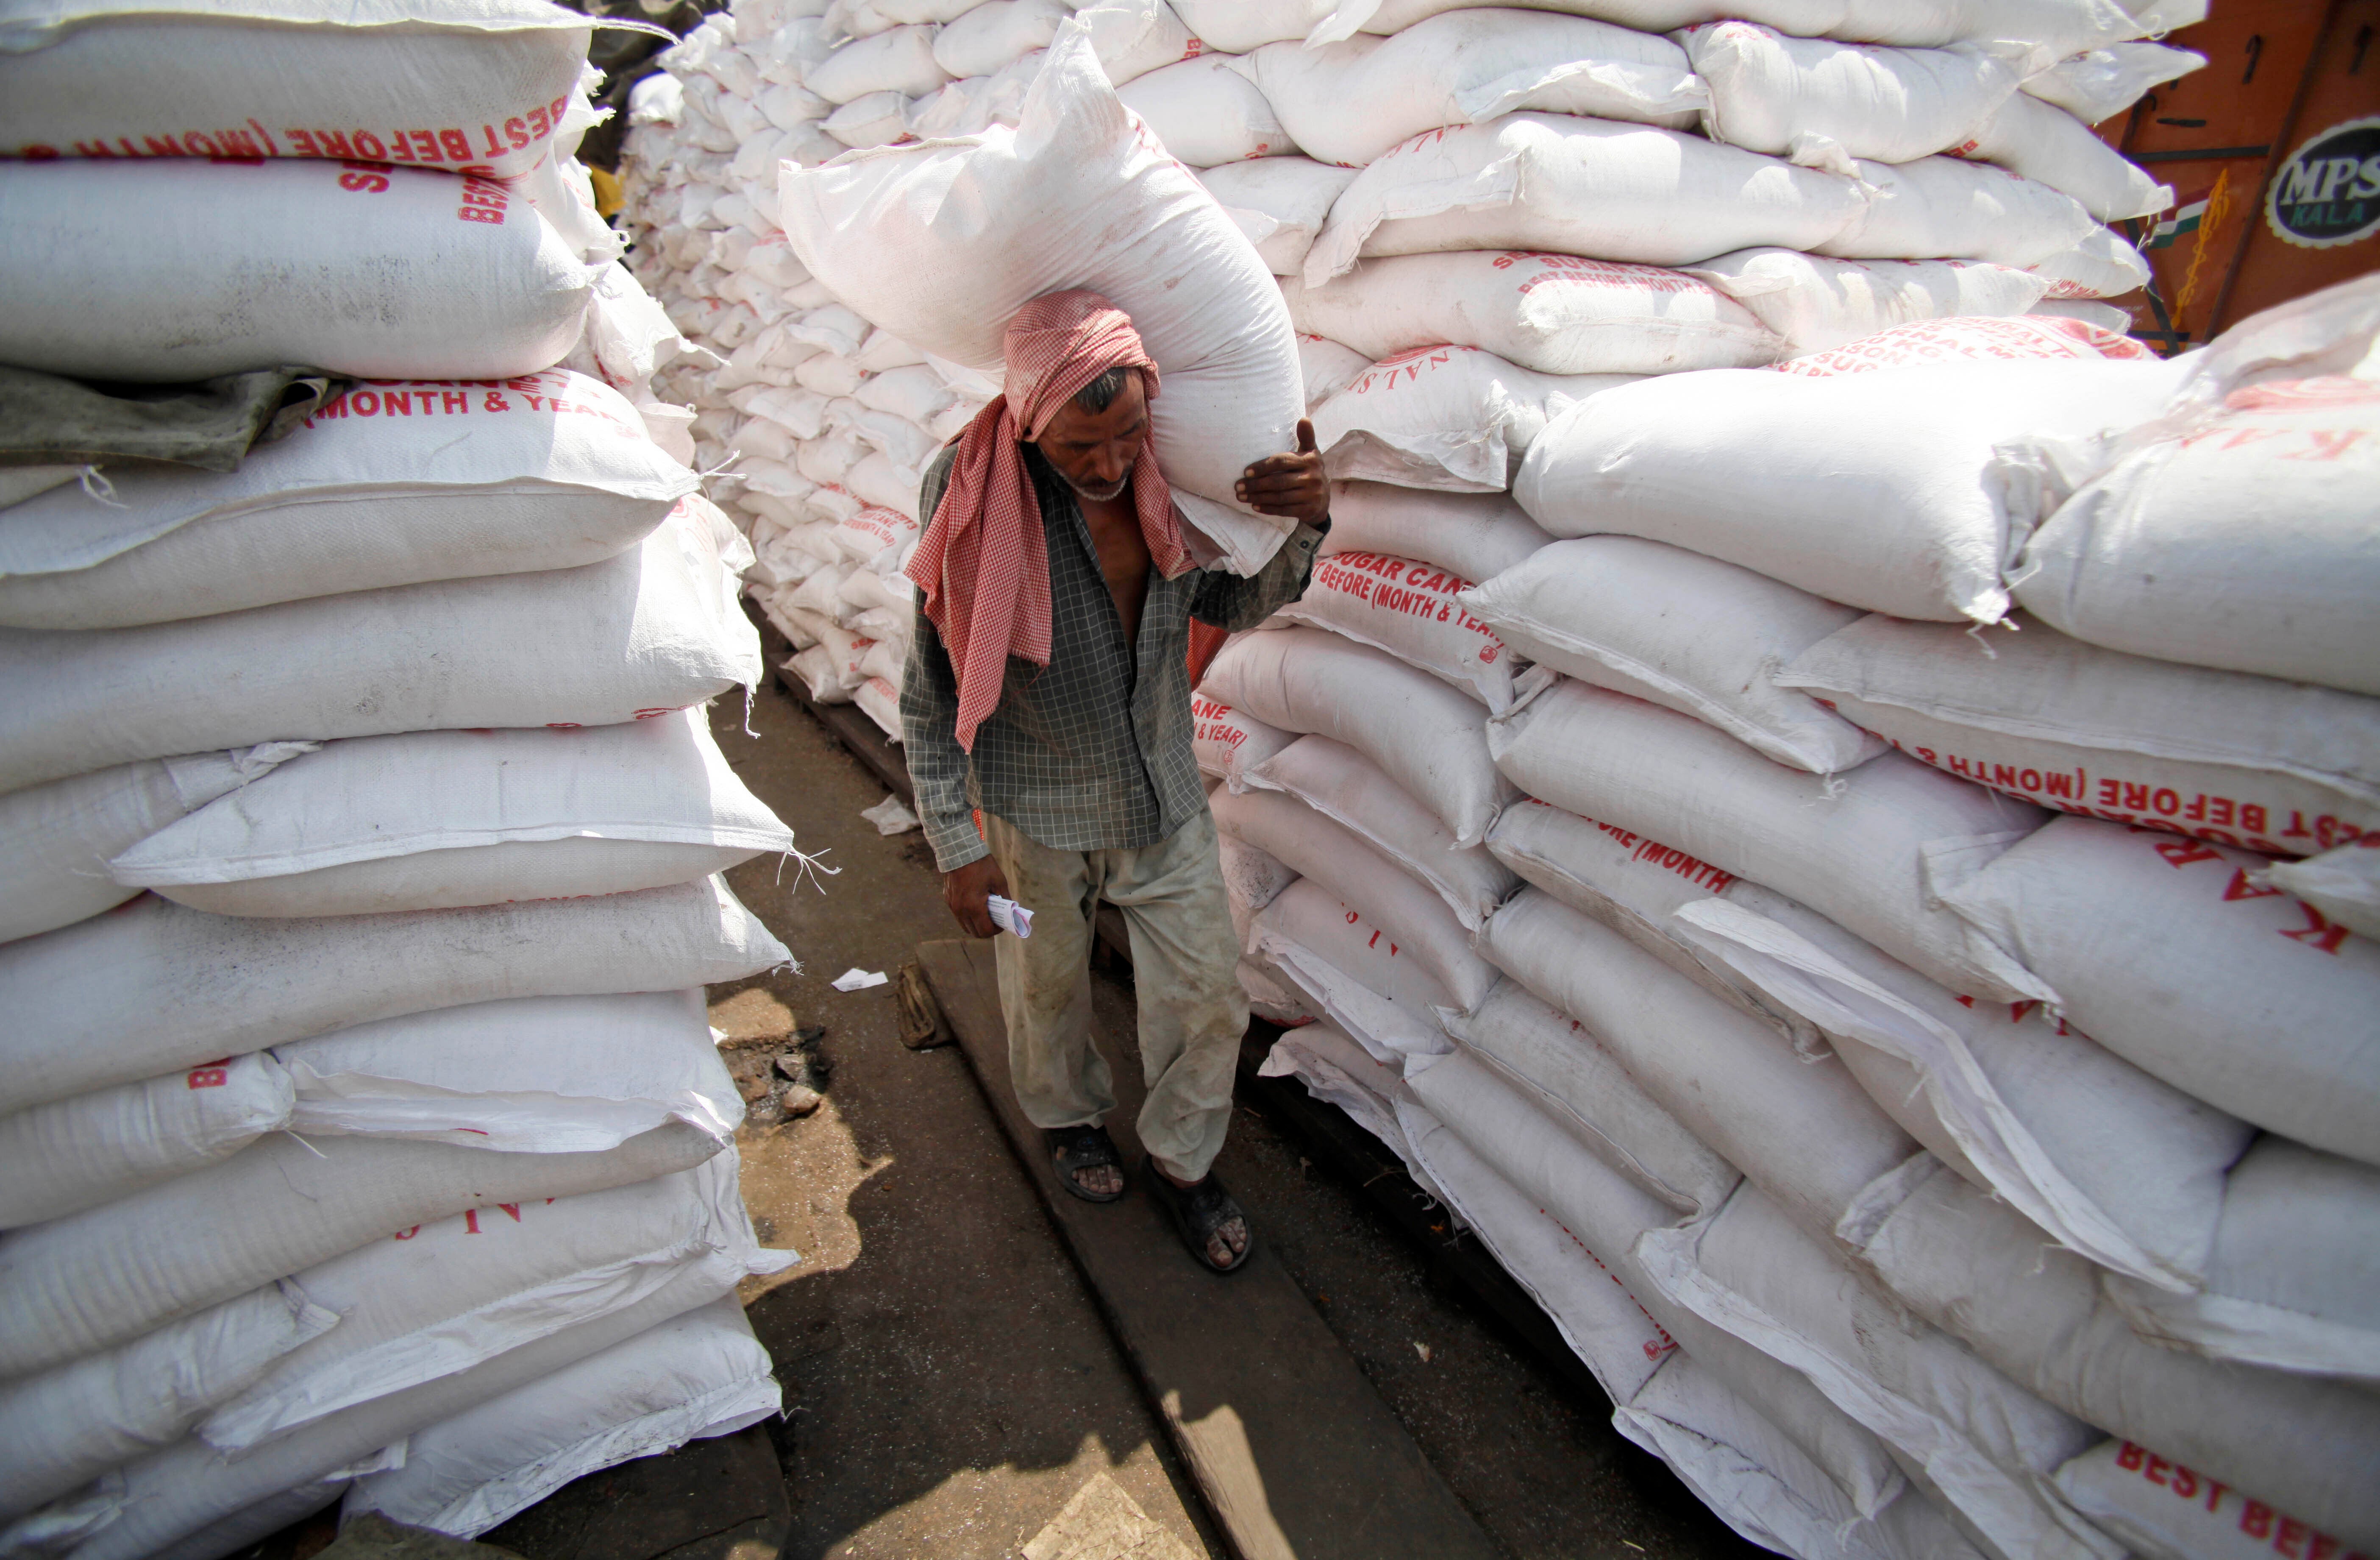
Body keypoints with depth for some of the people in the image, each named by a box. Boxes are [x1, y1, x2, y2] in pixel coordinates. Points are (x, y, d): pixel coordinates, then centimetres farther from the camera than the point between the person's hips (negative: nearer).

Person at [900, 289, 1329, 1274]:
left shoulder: (1167, 474, -9)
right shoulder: (976, 500, -20)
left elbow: (1232, 605, 5)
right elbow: (933, 693, -13)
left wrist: (1306, 525, -15)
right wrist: (957, 848, -12)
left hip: (1164, 795, 3)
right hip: (1036, 814, -3)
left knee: (1209, 995, 10)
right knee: (1047, 989, 20)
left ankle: (1180, 1160, 38)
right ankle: (1070, 1118, 53)